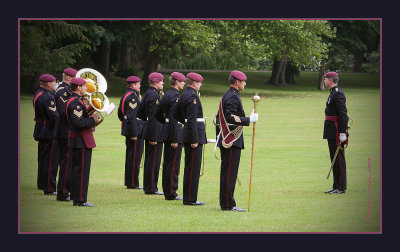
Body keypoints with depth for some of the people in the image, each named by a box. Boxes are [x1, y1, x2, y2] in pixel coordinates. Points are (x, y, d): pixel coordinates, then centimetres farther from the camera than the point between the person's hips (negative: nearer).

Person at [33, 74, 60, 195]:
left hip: (41, 130, 10)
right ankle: (49, 189, -2)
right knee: (51, 160, -5)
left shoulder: (38, 93, 10)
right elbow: (55, 116, -26)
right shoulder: (47, 97, -22)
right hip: (50, 133, -10)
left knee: (43, 158, 20)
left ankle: (42, 184, 33)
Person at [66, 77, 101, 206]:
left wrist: (86, 111, 6)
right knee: (82, 169, -7)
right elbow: (79, 123, -26)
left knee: (76, 169, 15)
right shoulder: (76, 103, -19)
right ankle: (80, 200, -5)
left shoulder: (72, 100, 14)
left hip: (75, 141, 11)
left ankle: (75, 196, 23)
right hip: (82, 142, -11)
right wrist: (93, 119, -15)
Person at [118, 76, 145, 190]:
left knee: (130, 157, 15)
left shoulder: (125, 96, 15)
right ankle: (133, 184, -3)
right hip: (135, 131, -10)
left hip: (127, 130, 10)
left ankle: (129, 182, 22)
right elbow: (131, 117, -23)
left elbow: (120, 114, 21)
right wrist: (134, 134, -23)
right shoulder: (133, 97, -17)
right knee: (135, 157, -5)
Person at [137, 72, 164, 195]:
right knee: (154, 161, -6)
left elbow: (140, 114, 21)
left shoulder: (147, 94, 13)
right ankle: (151, 188, -3)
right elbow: (153, 118, -22)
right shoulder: (154, 96, -18)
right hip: (155, 133, -10)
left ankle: (148, 186, 21)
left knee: (149, 160, 15)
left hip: (148, 131, 10)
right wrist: (153, 137, -23)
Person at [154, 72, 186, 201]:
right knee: (173, 164, -6)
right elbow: (173, 118, -22)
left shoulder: (167, 95, 12)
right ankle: (171, 193, -4)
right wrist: (175, 139, -22)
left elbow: (157, 114, 19)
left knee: (167, 163, 13)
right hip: (174, 133, -10)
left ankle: (167, 191, 20)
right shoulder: (175, 96, -17)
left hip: (166, 131, 10)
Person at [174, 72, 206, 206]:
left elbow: (177, 115, 22)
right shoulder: (192, 97, -17)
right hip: (194, 135, -10)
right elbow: (191, 119, -22)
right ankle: (190, 199, -4)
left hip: (187, 132, 10)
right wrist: (194, 139, -23)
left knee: (189, 167, 14)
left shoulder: (184, 95, 14)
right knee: (193, 168, -6)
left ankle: (188, 198, 20)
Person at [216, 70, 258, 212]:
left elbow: (219, 117, 22)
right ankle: (228, 204, -8)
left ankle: (225, 203, 18)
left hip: (227, 140, 11)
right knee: (230, 172, -8)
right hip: (232, 141, -11)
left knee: (227, 172, 13)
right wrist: (249, 119, -19)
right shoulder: (233, 97, -15)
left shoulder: (227, 96, 17)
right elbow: (231, 118, -24)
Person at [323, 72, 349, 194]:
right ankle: (336, 186, 17)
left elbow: (343, 114, -20)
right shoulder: (333, 93, 17)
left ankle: (341, 187, -4)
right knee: (334, 158, 12)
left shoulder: (338, 94, -15)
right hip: (332, 133, 11)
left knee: (338, 159, -7)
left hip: (336, 132, -11)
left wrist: (342, 133, -23)